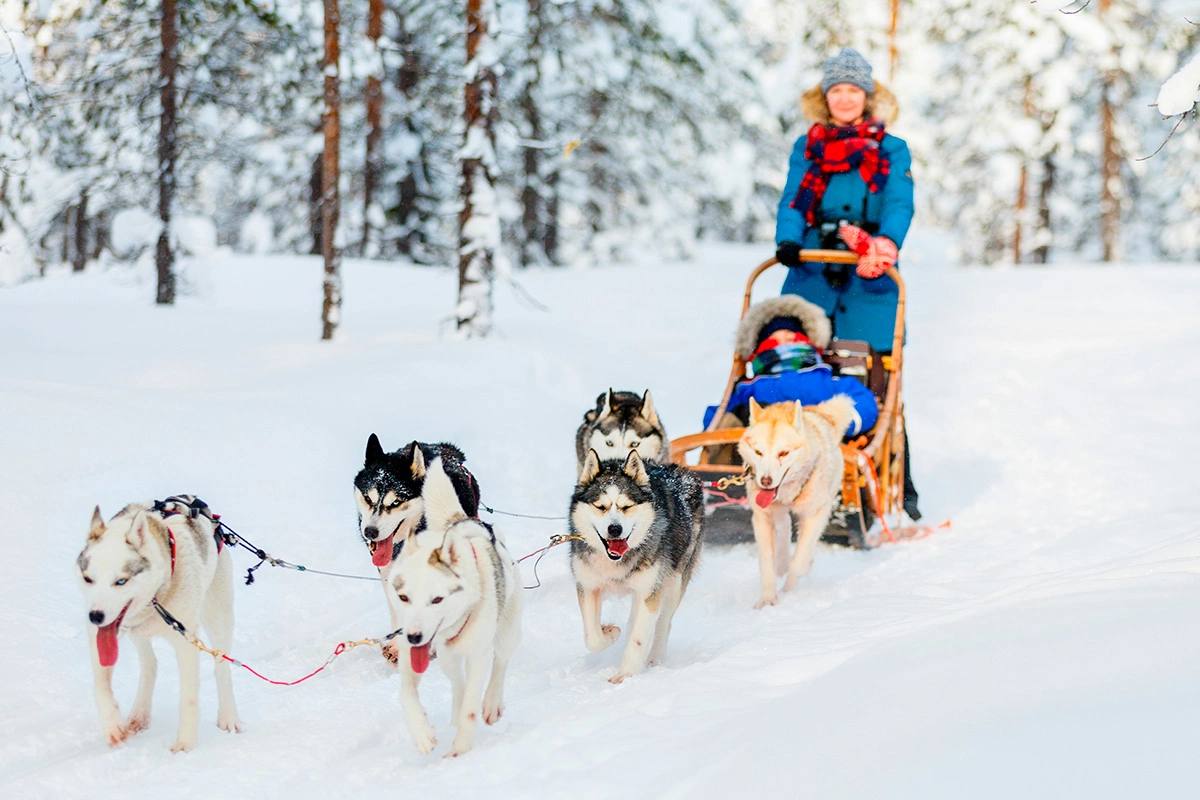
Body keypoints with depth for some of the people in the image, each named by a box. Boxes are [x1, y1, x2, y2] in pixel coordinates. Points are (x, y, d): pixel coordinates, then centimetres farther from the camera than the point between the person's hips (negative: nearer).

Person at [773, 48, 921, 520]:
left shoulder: (892, 151, 11)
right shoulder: (807, 148, 17)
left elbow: (899, 204, -5)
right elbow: (793, 199, 3)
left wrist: (886, 243, -26)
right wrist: (787, 240, -18)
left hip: (869, 284, -2)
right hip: (812, 277, 2)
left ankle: (898, 491, 4)